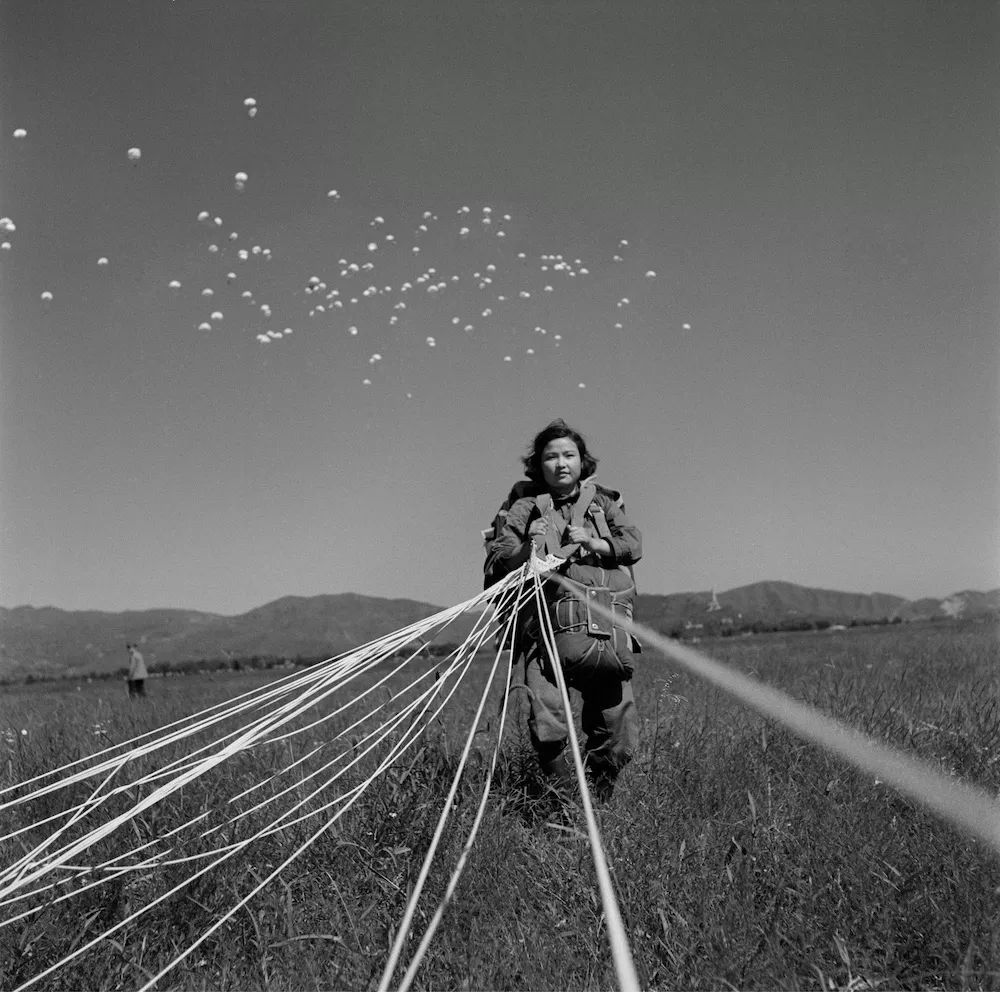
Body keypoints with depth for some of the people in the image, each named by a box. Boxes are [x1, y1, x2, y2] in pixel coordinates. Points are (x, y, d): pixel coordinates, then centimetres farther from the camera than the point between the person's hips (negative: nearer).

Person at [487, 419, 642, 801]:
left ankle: (598, 800, 20)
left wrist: (594, 544, -10)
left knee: (618, 739, -1)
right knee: (546, 729, -16)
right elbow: (496, 561, 6)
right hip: (550, 627, -1)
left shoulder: (603, 502, 21)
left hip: (607, 630, 2)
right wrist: (527, 550, -13)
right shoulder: (526, 508, 16)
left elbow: (634, 545, 7)